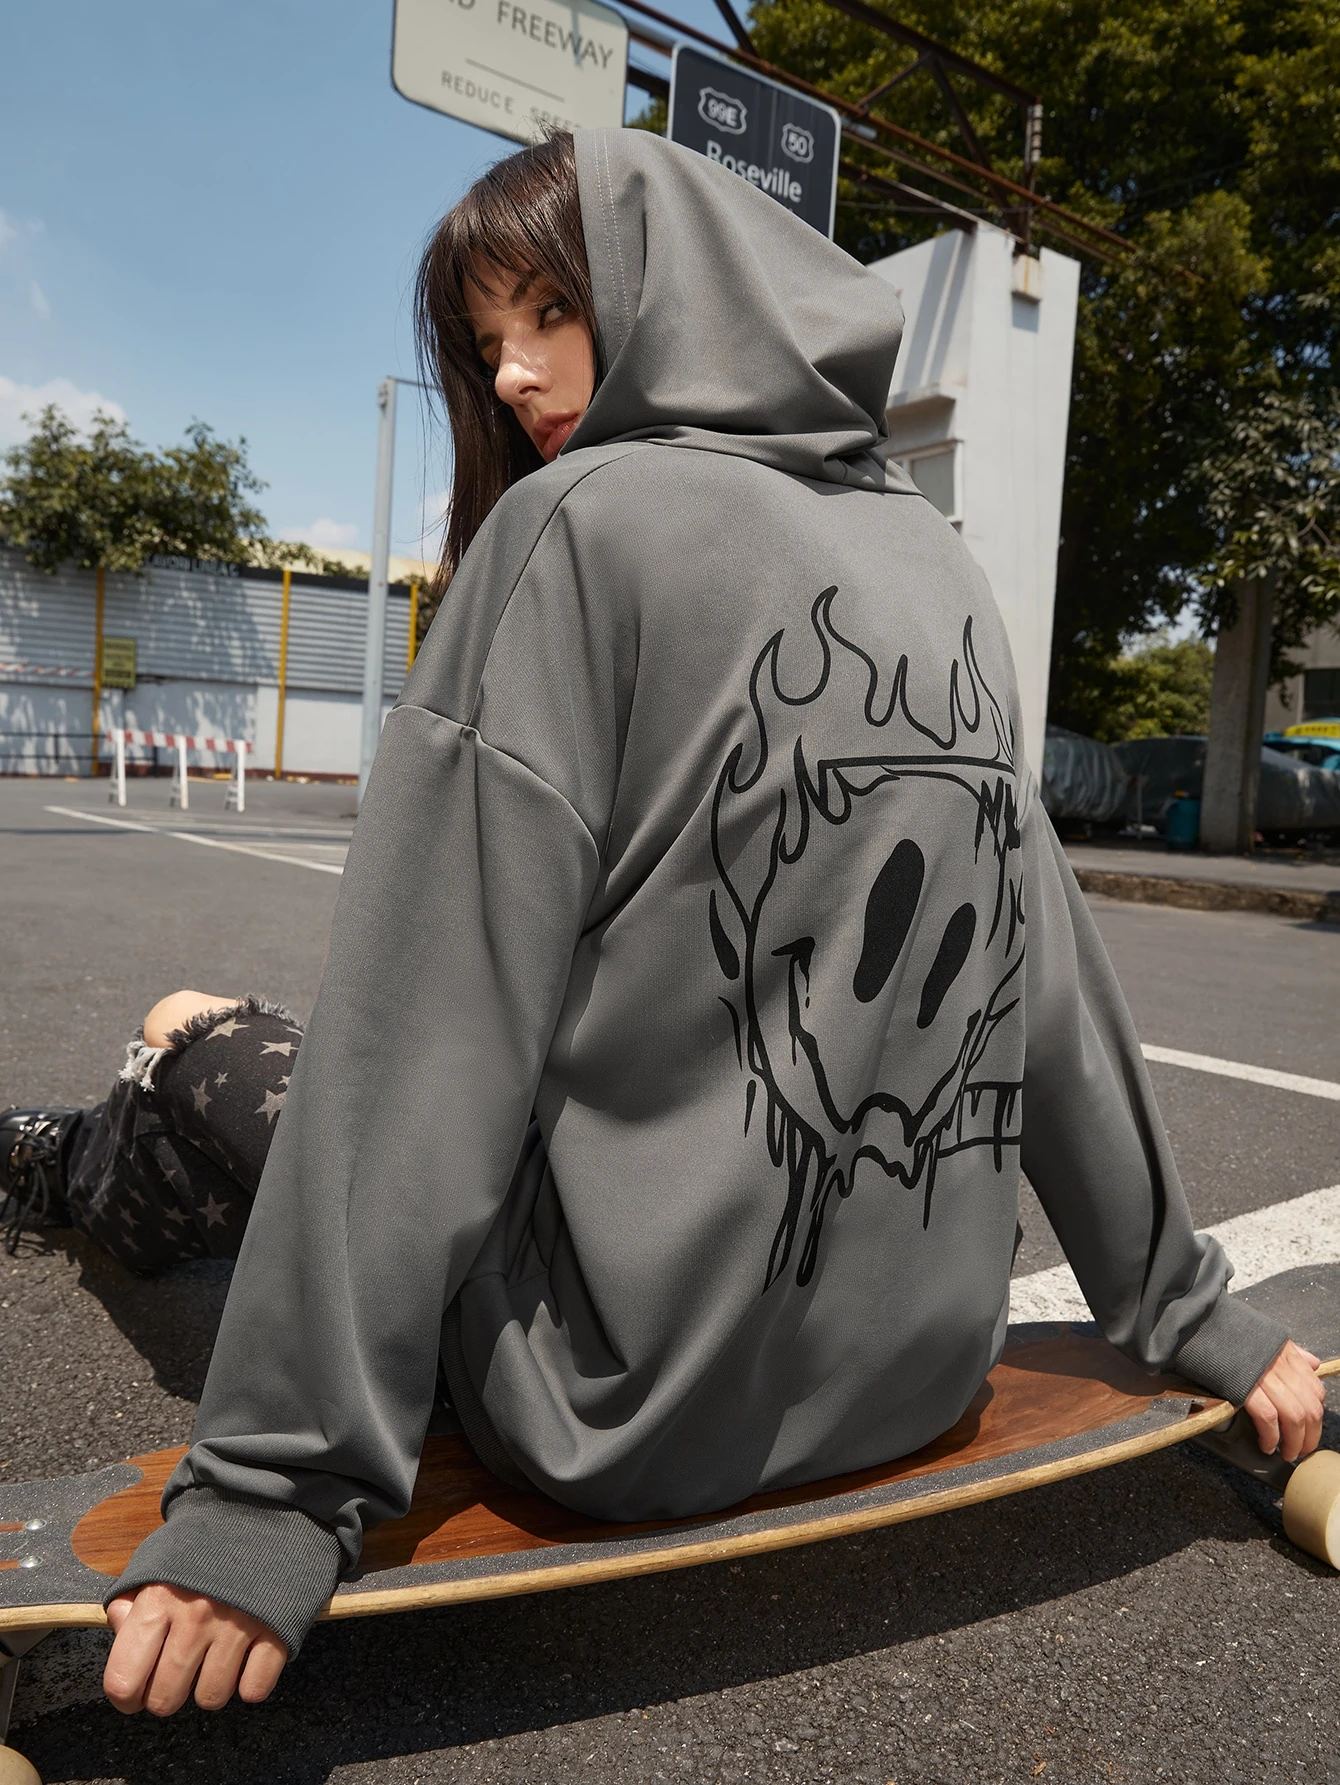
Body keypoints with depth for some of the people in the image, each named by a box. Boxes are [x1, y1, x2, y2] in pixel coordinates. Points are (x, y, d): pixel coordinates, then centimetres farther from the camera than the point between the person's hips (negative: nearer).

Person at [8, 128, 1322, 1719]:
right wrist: (1190, 1312, 14)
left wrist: (278, 1477, -14)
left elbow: (436, 1014, -19)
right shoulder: (937, 565, 6)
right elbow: (1051, 977, 7)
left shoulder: (580, 524, -11)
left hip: (638, 1407, -6)